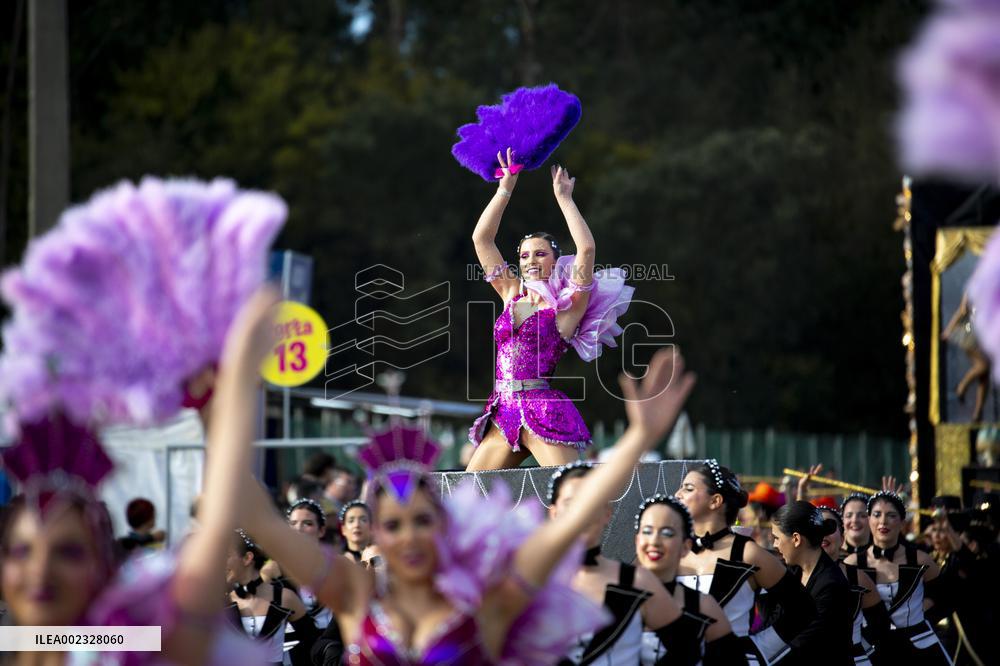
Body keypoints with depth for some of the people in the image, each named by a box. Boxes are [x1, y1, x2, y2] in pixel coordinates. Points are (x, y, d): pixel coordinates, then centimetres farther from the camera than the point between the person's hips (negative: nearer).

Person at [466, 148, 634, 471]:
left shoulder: (567, 304, 3)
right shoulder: (512, 294, 17)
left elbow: (587, 249, -12)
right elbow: (481, 238, 16)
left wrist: (564, 199, -5)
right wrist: (505, 189, 12)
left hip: (544, 415, -6)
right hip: (503, 414, 6)